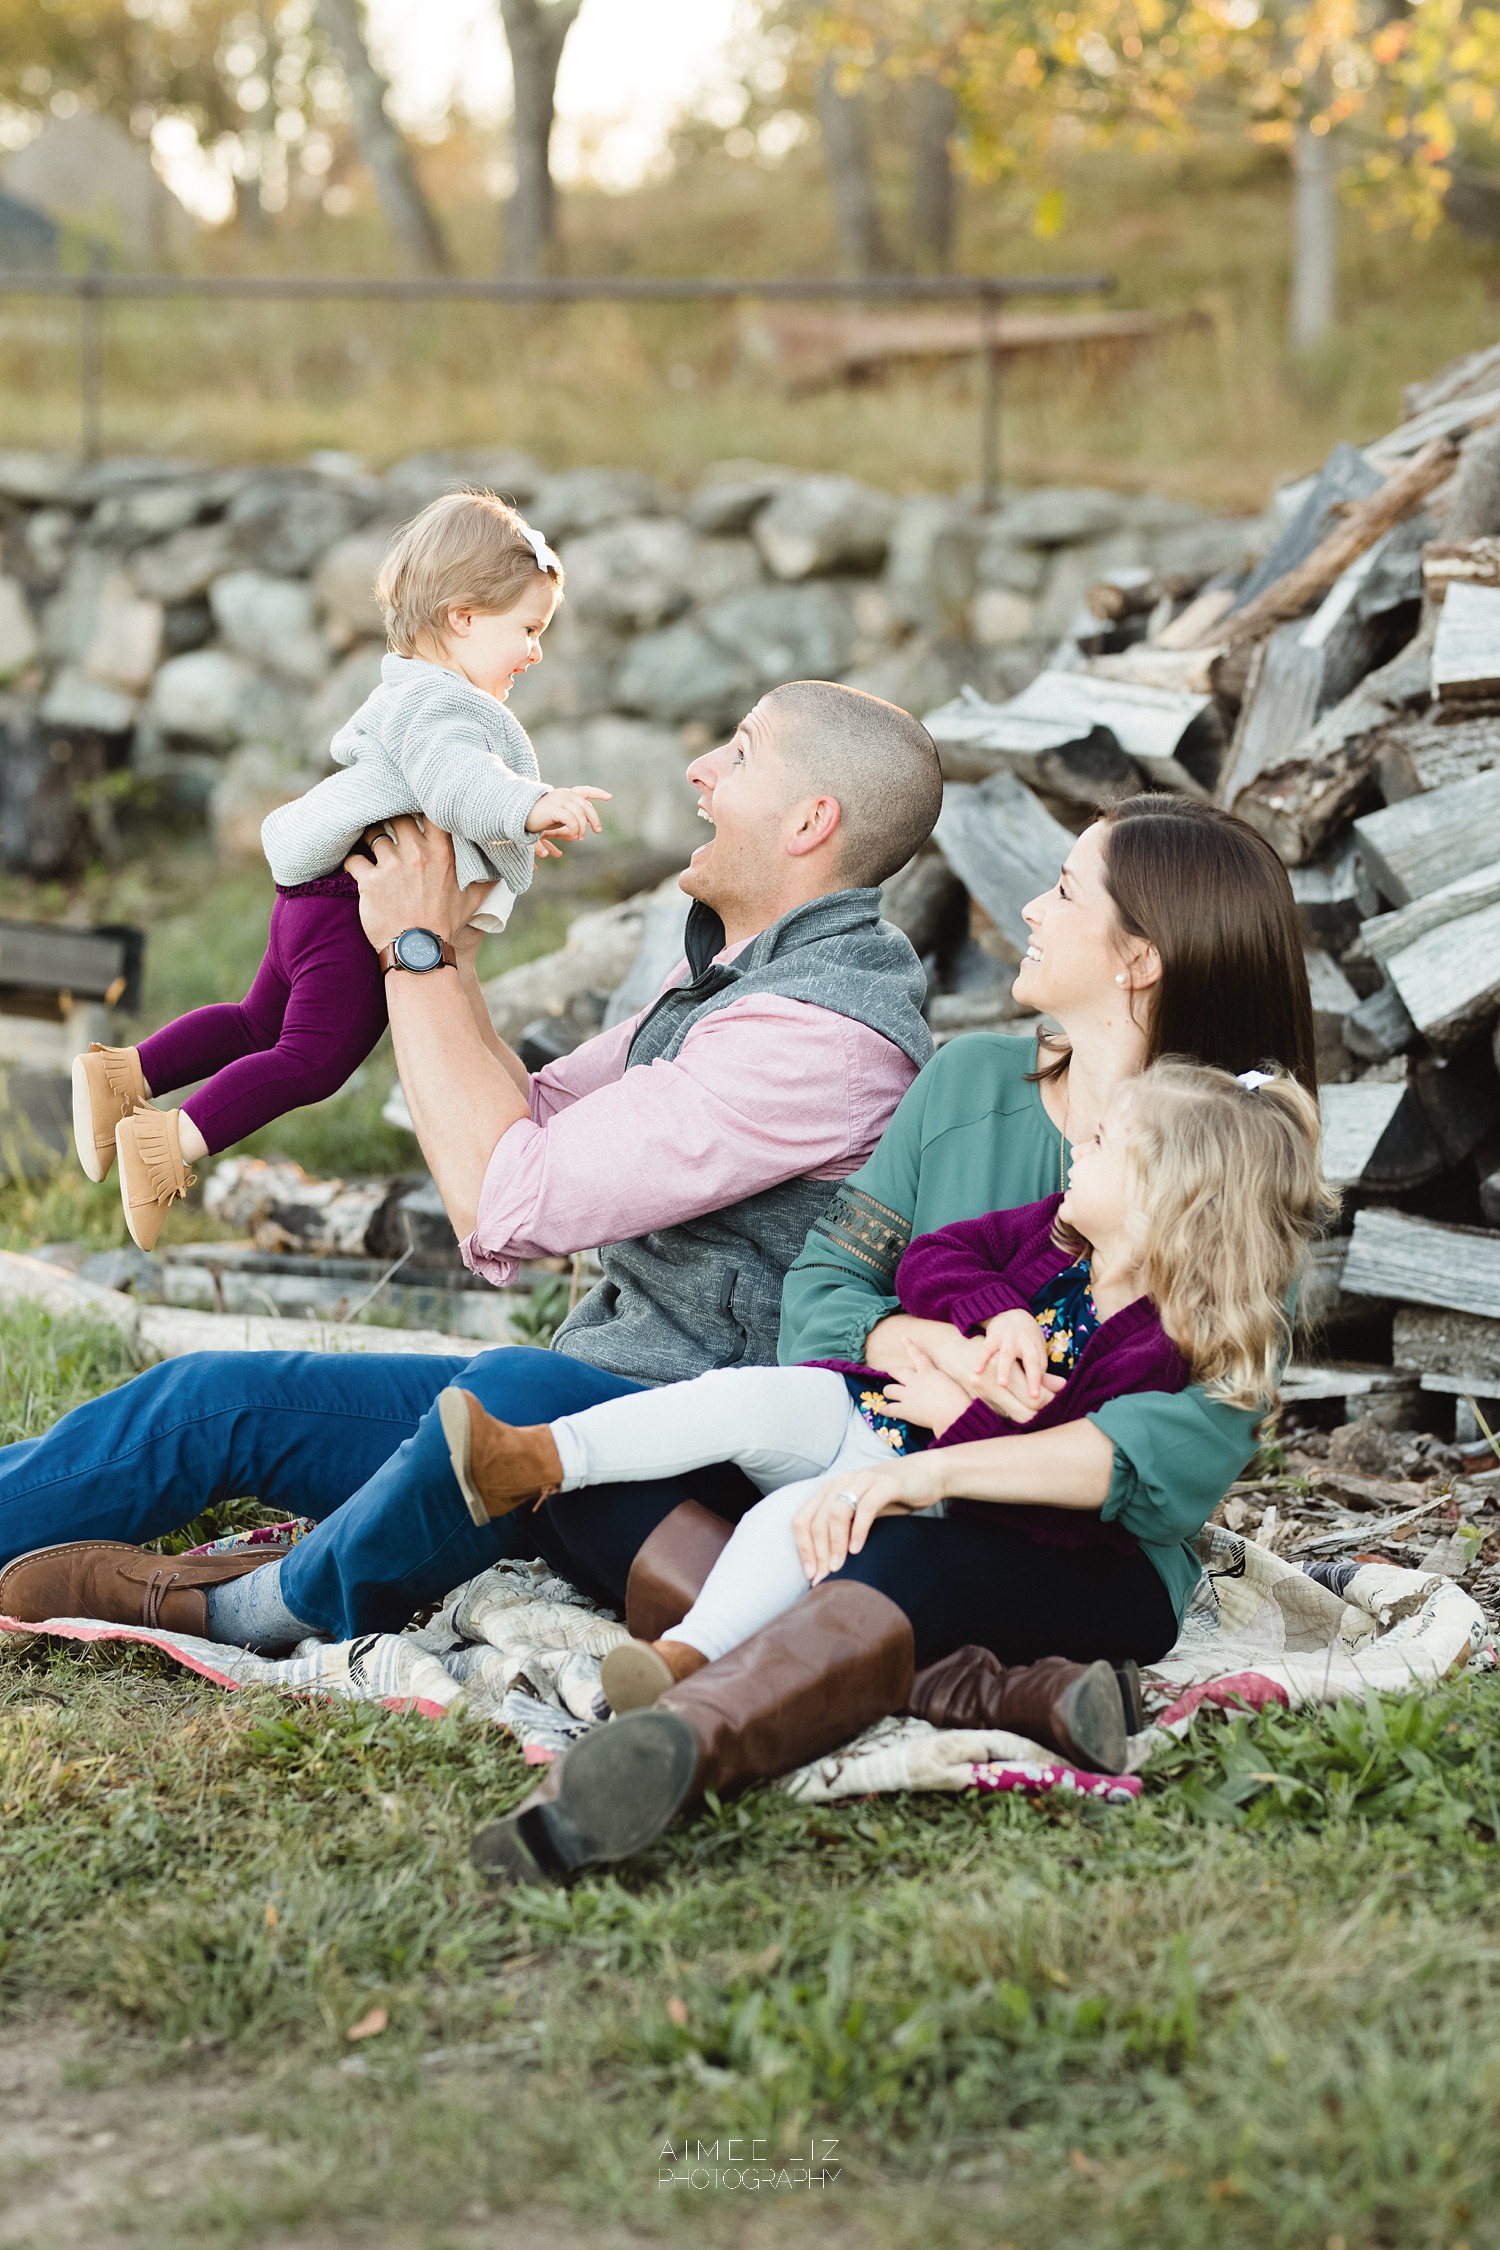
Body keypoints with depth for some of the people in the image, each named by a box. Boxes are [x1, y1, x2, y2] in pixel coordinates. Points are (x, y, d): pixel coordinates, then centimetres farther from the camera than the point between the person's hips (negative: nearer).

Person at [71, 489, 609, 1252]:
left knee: (259, 1025, 24)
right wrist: (527, 806, -55)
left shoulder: (405, 694, 20)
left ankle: (122, 1075, 24)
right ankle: (166, 1146, -14)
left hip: (319, 899, 11)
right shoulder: (442, 708, -17)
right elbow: (453, 781, -37)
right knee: (311, 1059, -10)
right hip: (360, 916, -11)